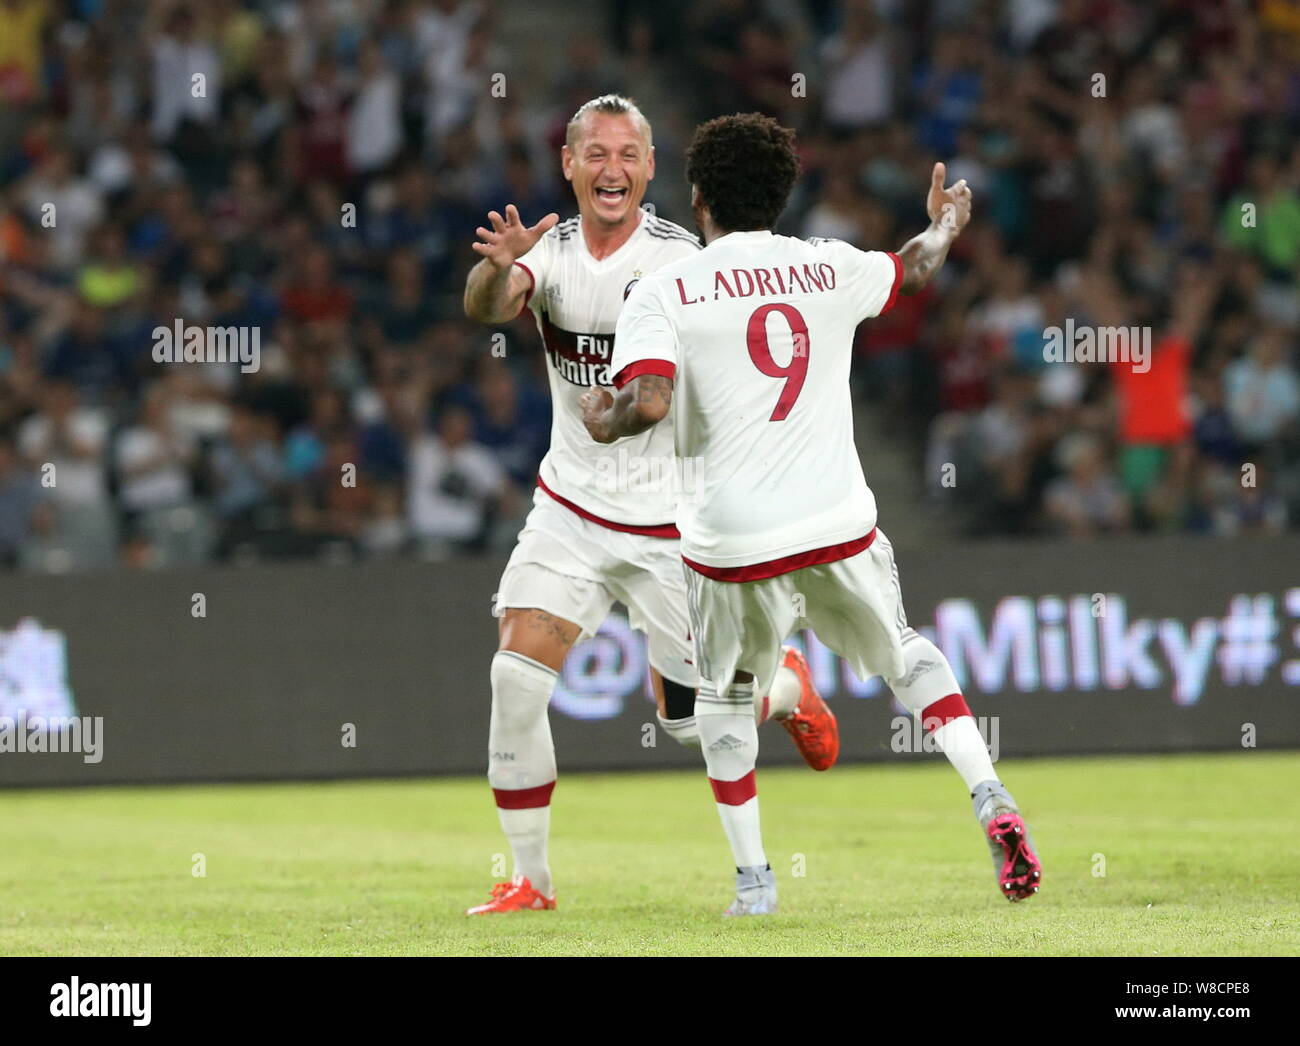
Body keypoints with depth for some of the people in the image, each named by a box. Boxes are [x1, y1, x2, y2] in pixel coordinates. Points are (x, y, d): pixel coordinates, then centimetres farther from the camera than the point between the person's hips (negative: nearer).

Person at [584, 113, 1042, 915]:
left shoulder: (661, 294, -4)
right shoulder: (830, 270, 7)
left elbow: (648, 404, -19)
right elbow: (915, 269, 29)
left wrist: (603, 423, 4)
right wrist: (946, 222, 51)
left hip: (733, 545, -2)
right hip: (840, 525, 2)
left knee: (726, 697, 23)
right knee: (902, 653, 27)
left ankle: (754, 879, 21)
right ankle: (990, 799, 10)